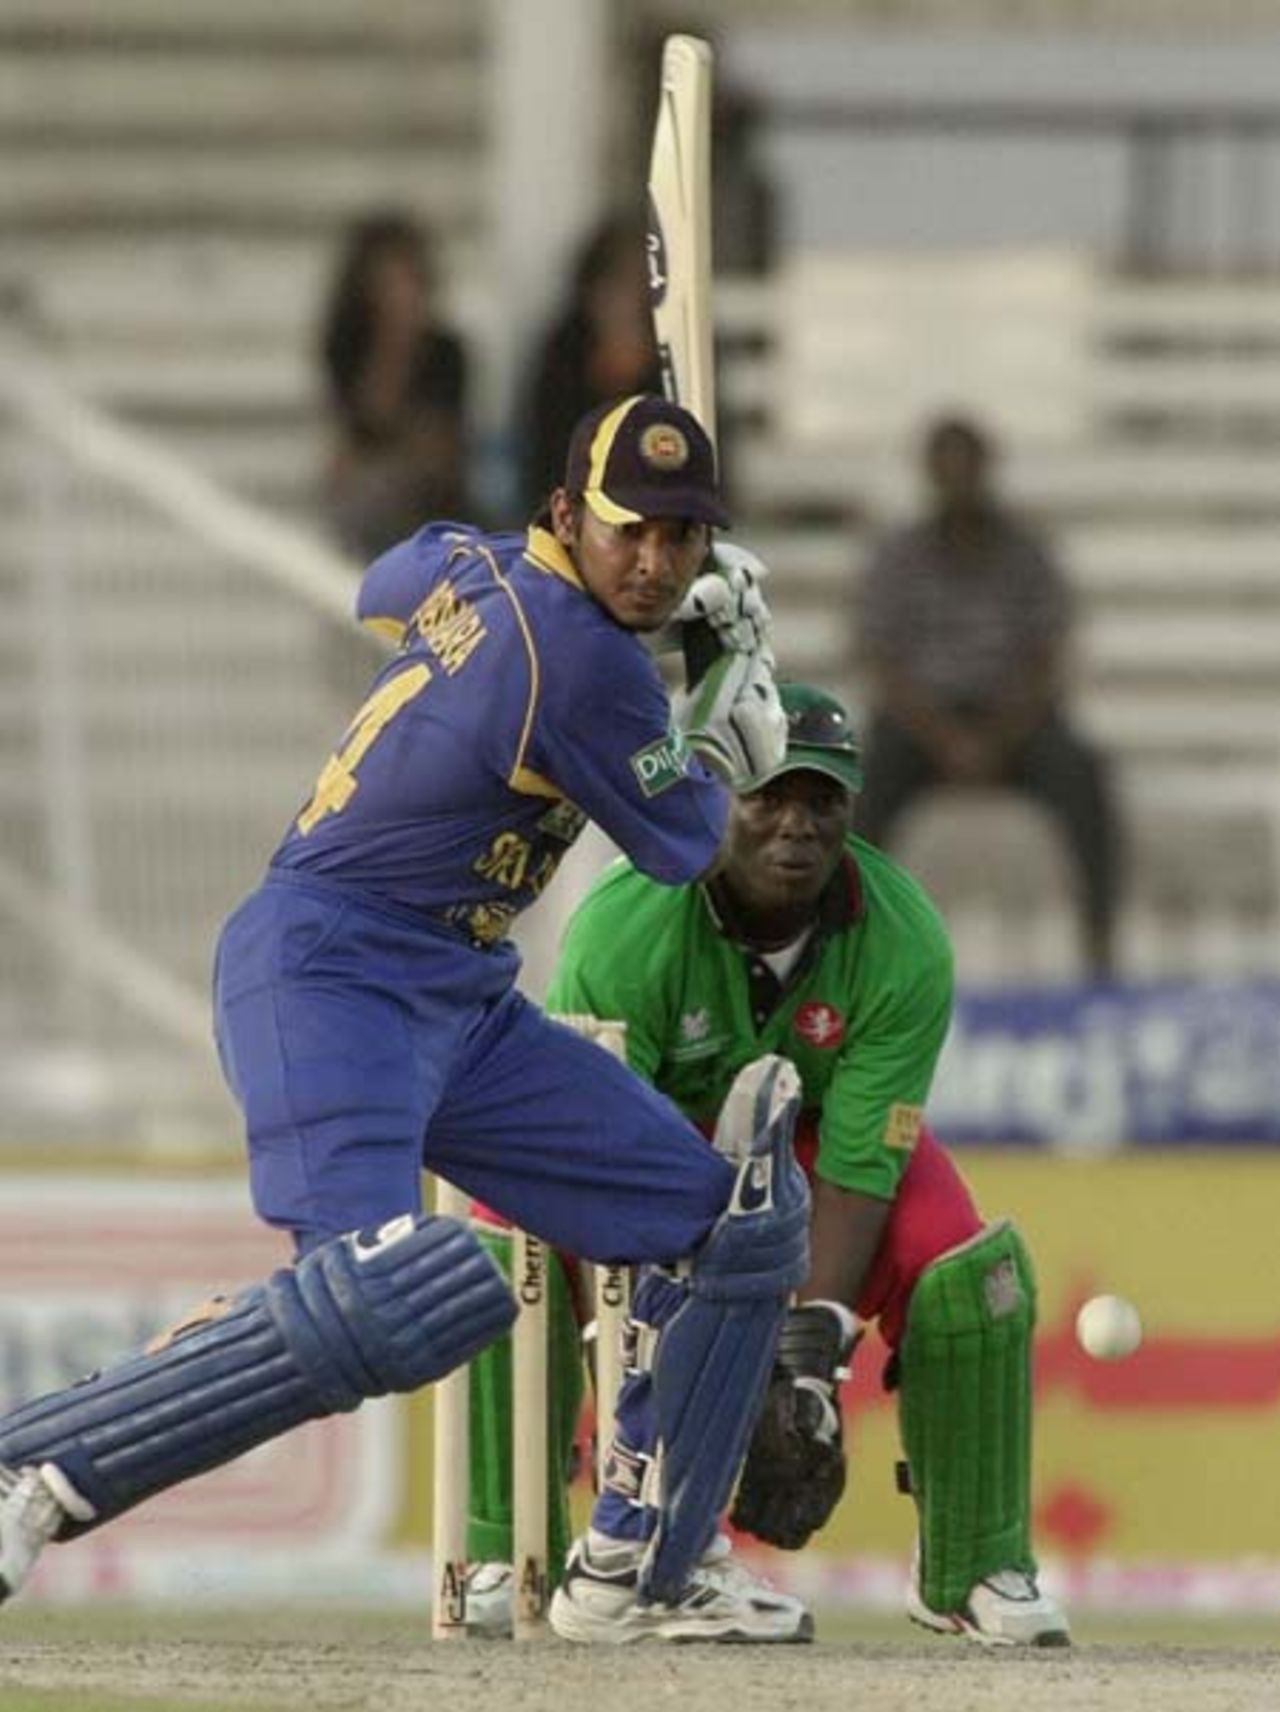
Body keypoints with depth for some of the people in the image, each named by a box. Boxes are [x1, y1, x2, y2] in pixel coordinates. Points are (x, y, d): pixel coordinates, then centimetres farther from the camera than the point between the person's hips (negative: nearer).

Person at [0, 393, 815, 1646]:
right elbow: (678, 846, -4)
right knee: (380, 1294, -34)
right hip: (329, 975, -10)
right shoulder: (587, 663, -19)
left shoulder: (466, 565, 7)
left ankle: (638, 1575, 14)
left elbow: (388, 587, 33)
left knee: (742, 1221, 10)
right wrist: (732, 718, 17)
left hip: (461, 1008, 10)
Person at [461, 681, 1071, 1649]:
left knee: (966, 1274, -22)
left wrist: (812, 1347, -39)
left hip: (817, 1125, 1)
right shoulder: (624, 926, -36)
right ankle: (506, 1559, -16)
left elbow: (857, 1168, -27)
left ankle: (974, 1571, -3)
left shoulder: (905, 945, -29)